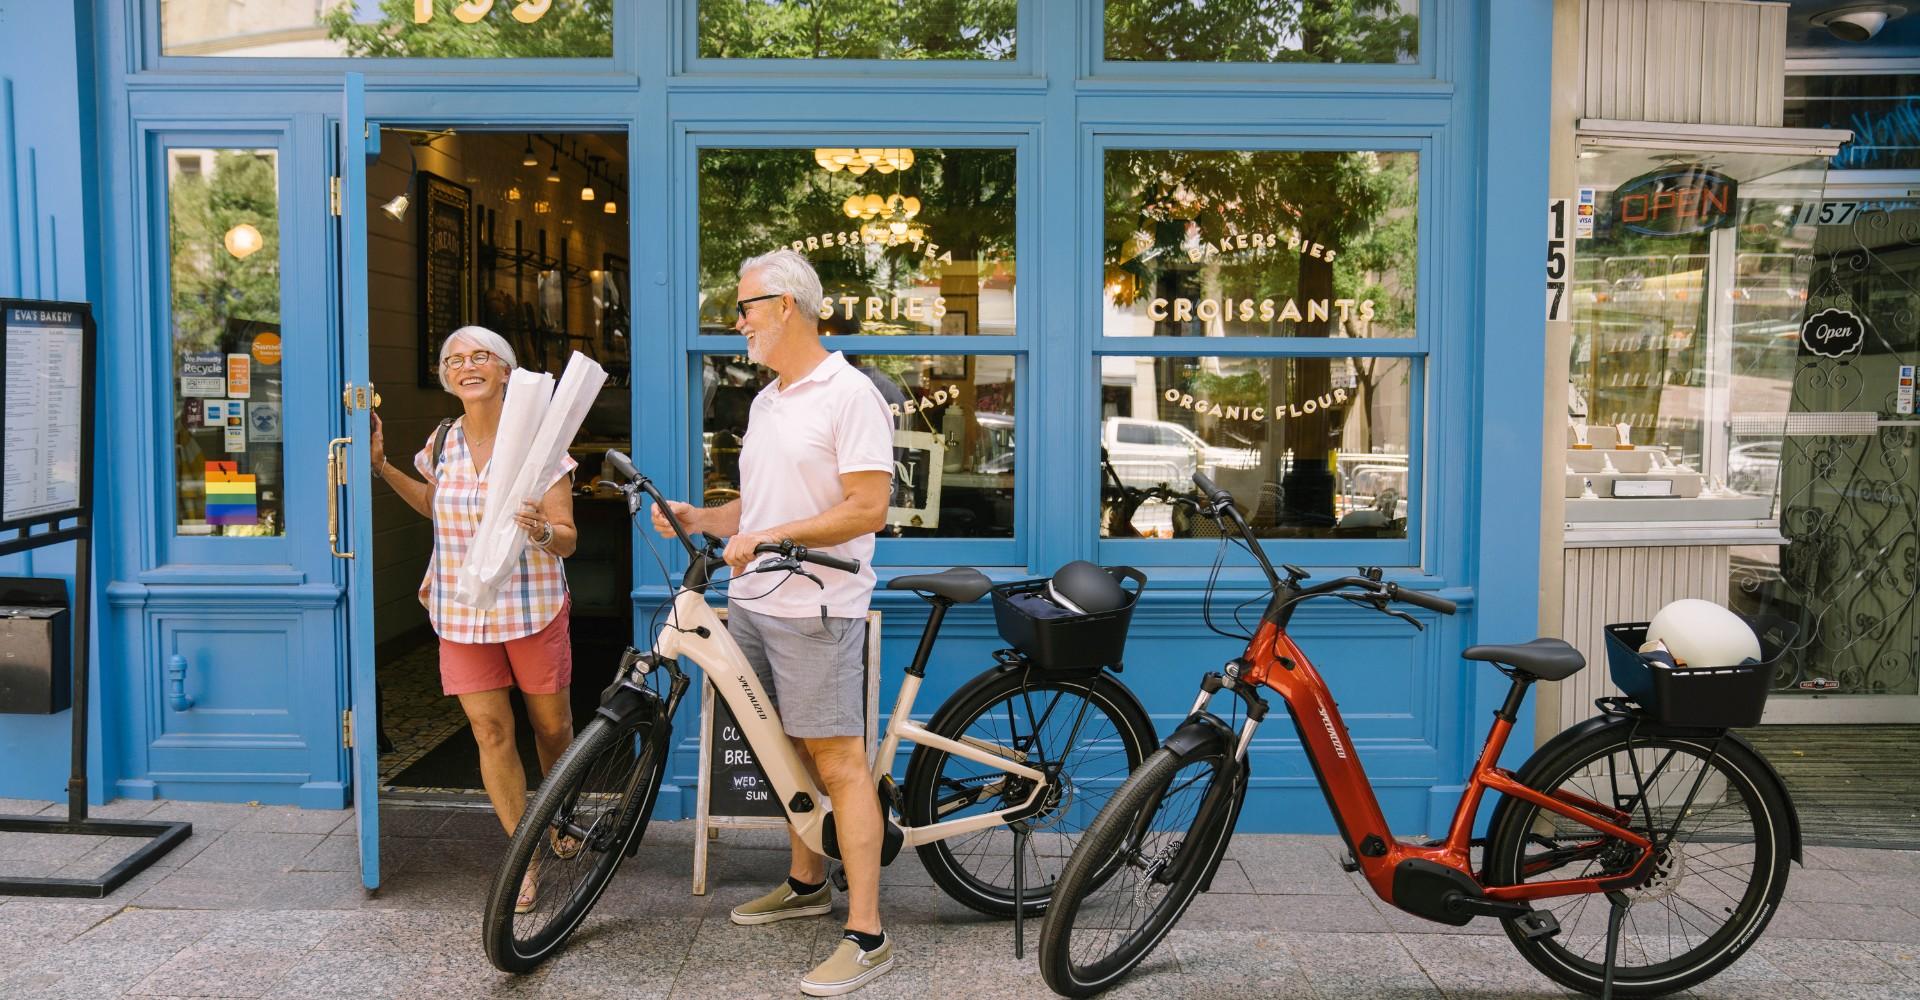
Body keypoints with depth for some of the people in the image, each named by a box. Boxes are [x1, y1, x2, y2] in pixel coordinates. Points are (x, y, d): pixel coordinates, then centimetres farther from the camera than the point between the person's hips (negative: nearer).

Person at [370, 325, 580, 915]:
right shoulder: (443, 444, 5)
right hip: (461, 611, 3)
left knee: (551, 724, 9)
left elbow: (567, 540, -10)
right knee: (490, 731, -1)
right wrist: (382, 467, 16)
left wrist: (543, 532, -32)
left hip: (531, 607, -3)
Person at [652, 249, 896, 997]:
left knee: (836, 759, -7)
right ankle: (806, 882, 34)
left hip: (814, 608, -8)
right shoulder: (765, 402, 17)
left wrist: (770, 537, -18)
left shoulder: (849, 395, -10)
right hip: (753, 601, 9)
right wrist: (699, 519, 4)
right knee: (787, 750, 17)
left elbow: (867, 509, -16)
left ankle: (867, 936, -2)